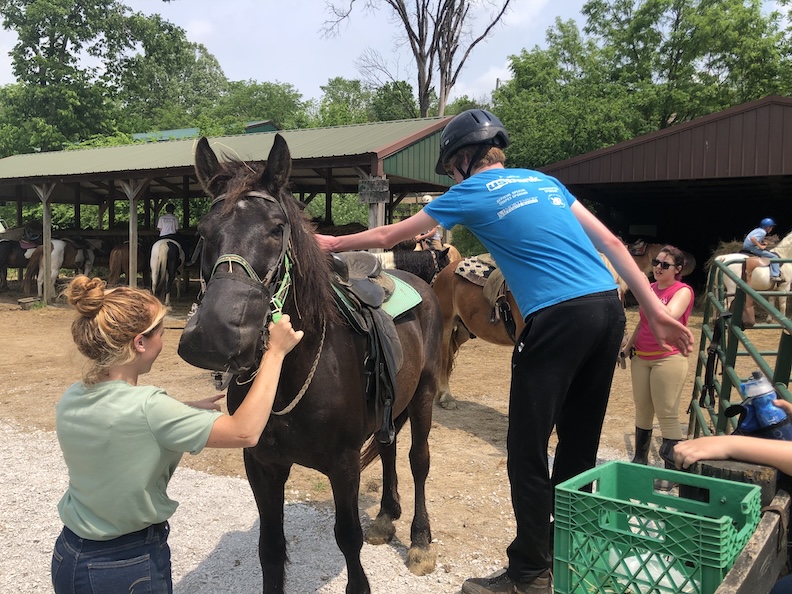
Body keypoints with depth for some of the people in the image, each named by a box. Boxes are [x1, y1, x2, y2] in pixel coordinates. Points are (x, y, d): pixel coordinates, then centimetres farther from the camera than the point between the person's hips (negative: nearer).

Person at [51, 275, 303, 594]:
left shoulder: (69, 400, -7)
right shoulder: (145, 407, -30)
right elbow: (245, 432, -28)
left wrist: (186, 411, 1)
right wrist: (275, 352, -22)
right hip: (128, 568, -7)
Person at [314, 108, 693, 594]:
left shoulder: (472, 193, 6)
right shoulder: (545, 181, 22)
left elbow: (388, 236, 15)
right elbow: (610, 241, 16)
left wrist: (333, 242, 31)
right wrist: (657, 310, 16)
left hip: (558, 317, -8)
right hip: (611, 307, 8)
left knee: (527, 450, 4)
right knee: (580, 446, 17)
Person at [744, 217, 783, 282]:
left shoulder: (758, 230, 15)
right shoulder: (762, 232, -13)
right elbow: (752, 238, -30)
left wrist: (762, 243, 12)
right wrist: (760, 246, -20)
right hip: (751, 248, -10)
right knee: (774, 257, -9)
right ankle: (775, 276, -18)